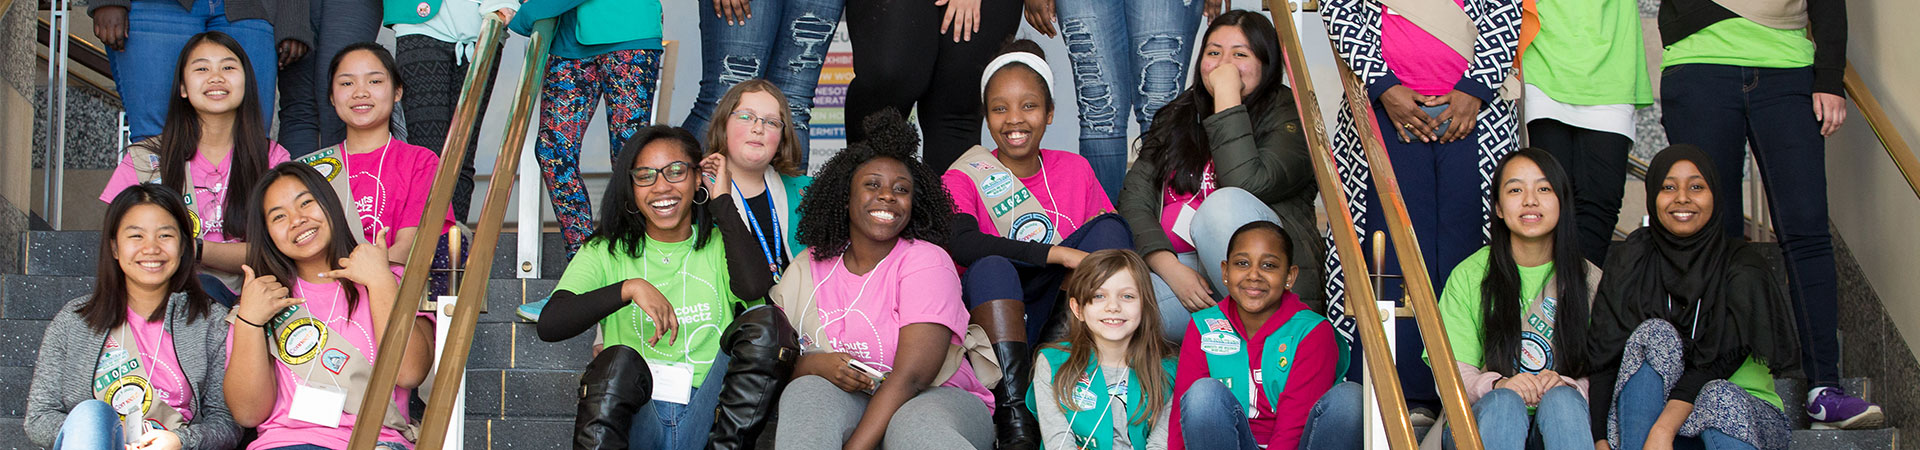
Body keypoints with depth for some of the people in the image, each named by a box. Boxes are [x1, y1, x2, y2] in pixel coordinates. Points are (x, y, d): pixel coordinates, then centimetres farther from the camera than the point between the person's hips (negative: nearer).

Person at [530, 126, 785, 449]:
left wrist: (722, 201, 0)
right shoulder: (606, 253, 13)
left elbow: (753, 288, -10)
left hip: (706, 416, 1)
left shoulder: (719, 247, 15)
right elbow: (549, 325, -4)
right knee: (618, 360, -34)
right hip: (636, 416, -1)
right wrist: (630, 288, -16)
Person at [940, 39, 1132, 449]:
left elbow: (1113, 234, 9)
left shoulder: (1076, 170, 12)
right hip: (995, 319, -3)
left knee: (1108, 228, -15)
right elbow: (961, 244, -21)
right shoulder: (963, 179, 0)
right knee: (991, 268, -33)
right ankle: (1013, 416, -39)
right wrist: (1055, 253, -28)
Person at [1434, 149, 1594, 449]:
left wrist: (1568, 385, -21)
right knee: (1503, 403, -34)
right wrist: (1497, 385, -24)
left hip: (1560, 423, 1)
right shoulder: (1468, 276, 3)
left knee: (1562, 399, -33)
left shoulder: (1588, 280, 5)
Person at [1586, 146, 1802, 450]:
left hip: (1742, 413, -2)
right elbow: (1603, 359, -5)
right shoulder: (1630, 262, 3)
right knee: (1655, 333, -25)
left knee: (1720, 396, -34)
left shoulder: (1743, 265, -5)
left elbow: (1721, 357, -19)